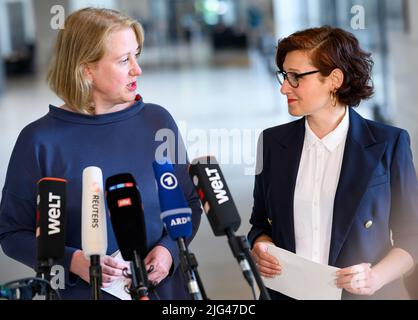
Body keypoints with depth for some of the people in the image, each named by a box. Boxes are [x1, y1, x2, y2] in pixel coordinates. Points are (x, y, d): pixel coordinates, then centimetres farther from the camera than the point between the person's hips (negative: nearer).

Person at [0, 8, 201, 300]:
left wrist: (169, 248, -11)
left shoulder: (158, 121, -4)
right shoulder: (40, 139, -11)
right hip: (82, 291, -2)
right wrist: (72, 261, -20)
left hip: (163, 286, 2)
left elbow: (189, 202, 6)